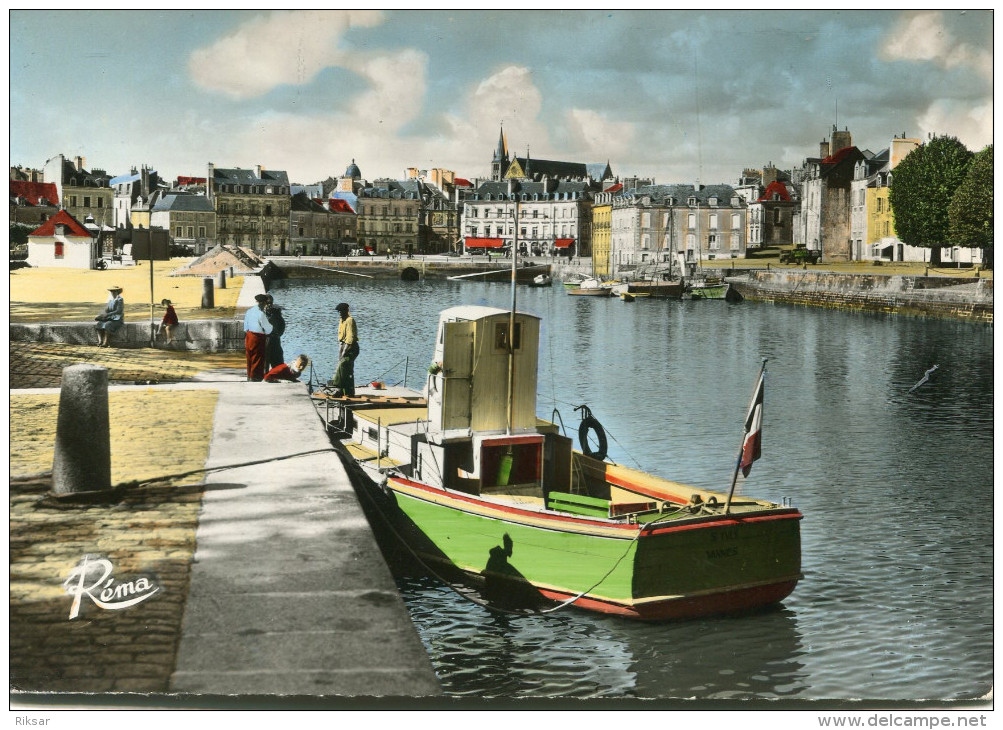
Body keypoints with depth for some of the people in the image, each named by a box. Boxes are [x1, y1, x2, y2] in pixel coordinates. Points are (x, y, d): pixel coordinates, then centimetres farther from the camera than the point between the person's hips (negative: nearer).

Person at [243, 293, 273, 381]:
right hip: (258, 338, -8)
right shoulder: (260, 314, -19)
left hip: (248, 336, 8)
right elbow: (268, 329, -13)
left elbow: (245, 328, 11)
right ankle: (255, 379, 8)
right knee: (258, 360, 3)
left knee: (250, 358, 19)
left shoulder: (248, 312, 4)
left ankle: (249, 376, 30)